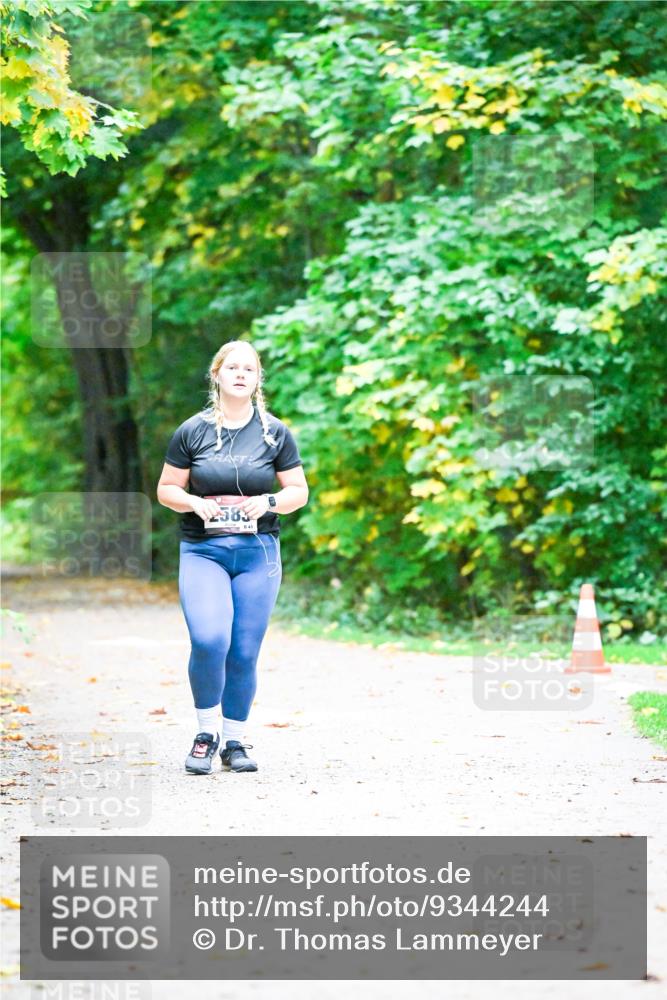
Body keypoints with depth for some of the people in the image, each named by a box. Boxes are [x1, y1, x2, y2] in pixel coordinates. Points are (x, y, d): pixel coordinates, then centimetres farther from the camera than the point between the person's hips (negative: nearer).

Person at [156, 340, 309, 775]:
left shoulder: (276, 433, 6)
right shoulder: (192, 431, 3)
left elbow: (300, 492, 9)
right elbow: (166, 489, 8)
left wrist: (269, 502, -10)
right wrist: (194, 503, -12)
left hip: (258, 552, 1)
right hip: (202, 550, -1)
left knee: (245, 653, 0)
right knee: (209, 640, -20)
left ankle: (235, 741, 17)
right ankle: (207, 731, 0)